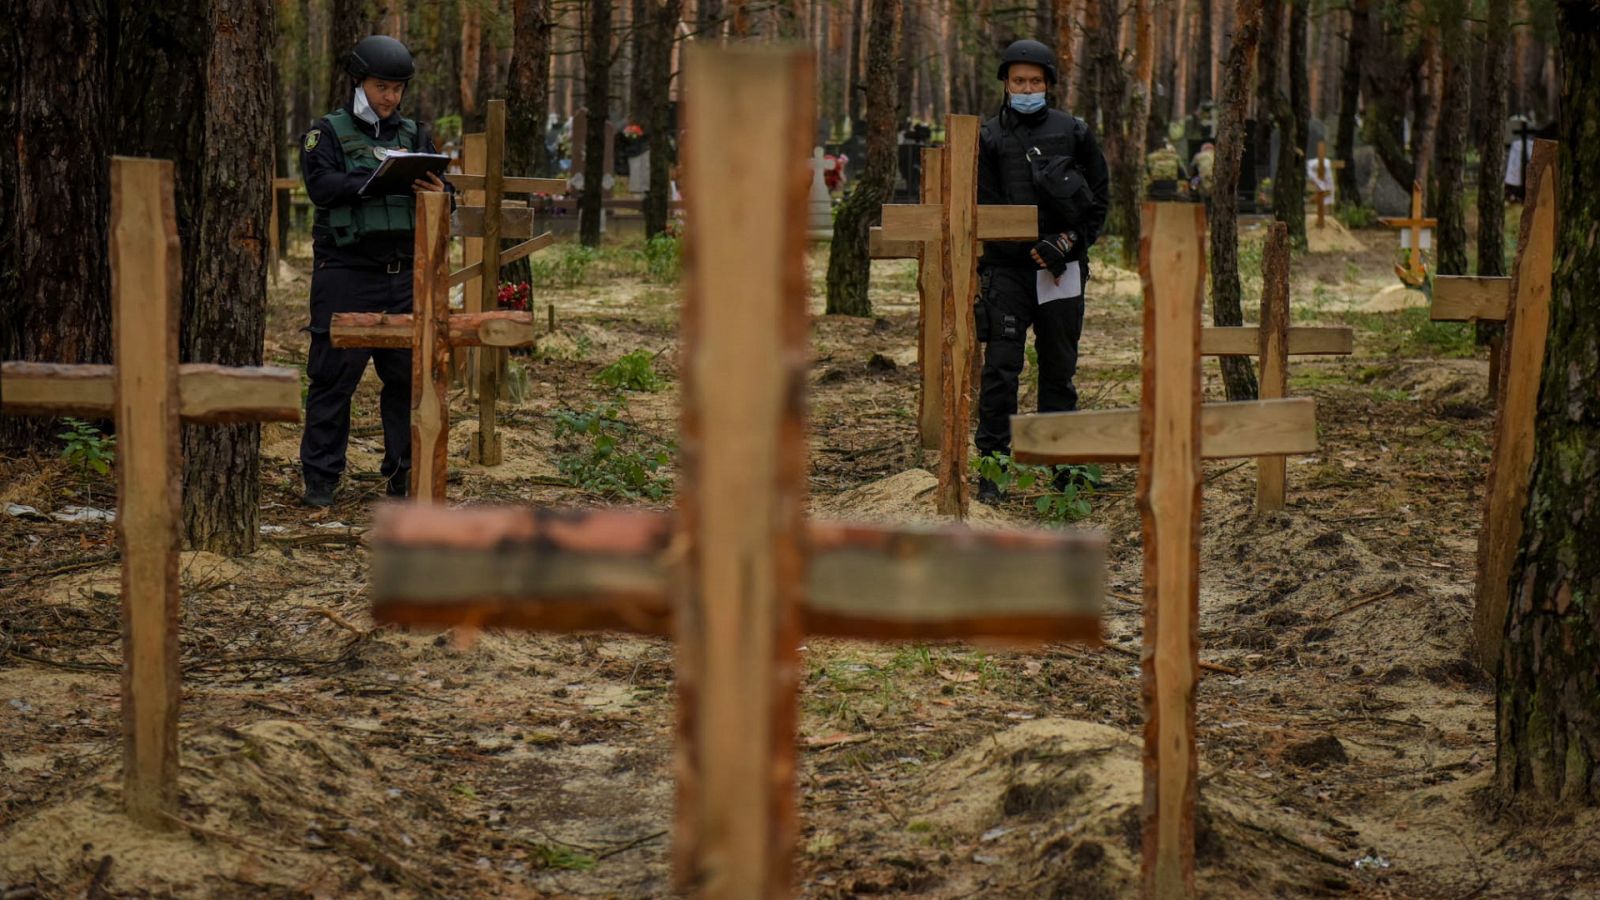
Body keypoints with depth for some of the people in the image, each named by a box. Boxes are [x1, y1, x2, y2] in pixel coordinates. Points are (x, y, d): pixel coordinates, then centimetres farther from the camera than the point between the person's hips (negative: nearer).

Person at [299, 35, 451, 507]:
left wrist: (438, 194, -16)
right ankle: (320, 477, 4)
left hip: (404, 274, 4)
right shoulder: (328, 132, 1)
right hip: (346, 273, -4)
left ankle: (405, 472, 14)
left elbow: (439, 186, 9)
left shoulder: (412, 135, 15)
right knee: (334, 376, -2)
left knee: (409, 375, 5)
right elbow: (322, 185, -15)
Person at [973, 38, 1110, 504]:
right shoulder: (989, 138, 2)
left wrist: (1068, 241, -3)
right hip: (1008, 268, -2)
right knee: (1001, 369, -8)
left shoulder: (1073, 132, 6)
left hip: (1061, 268, 2)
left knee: (1060, 368, 9)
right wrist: (1034, 249, -11)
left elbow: (1100, 198, 11)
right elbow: (986, 209, -1)